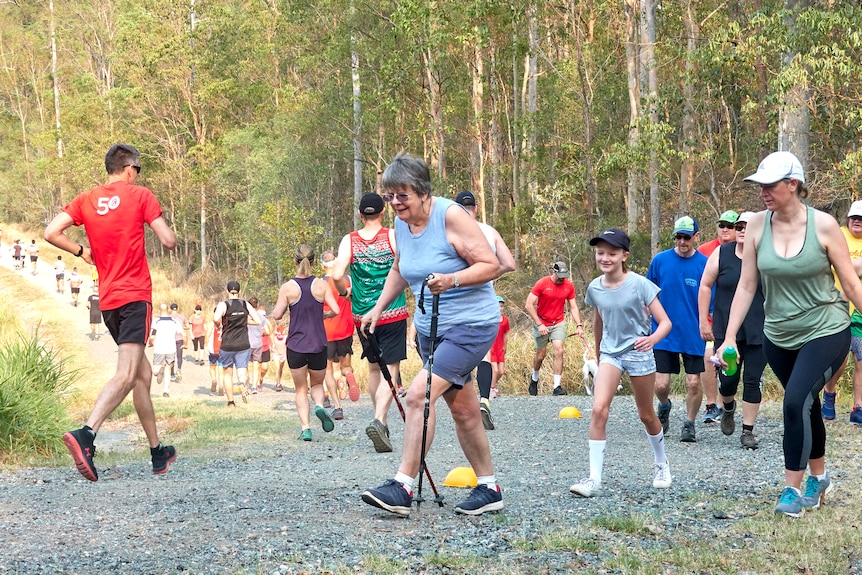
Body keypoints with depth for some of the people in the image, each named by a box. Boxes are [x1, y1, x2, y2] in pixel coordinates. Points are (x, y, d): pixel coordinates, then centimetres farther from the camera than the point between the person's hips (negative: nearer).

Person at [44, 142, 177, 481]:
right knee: (126, 375, -17)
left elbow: (51, 233, -1)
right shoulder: (140, 196, -3)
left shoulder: (86, 200, 9)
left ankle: (158, 453, 21)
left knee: (143, 374, 16)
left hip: (107, 301, 6)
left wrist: (81, 252, 14)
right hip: (135, 296, -6)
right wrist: (165, 228, 16)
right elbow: (168, 242, -6)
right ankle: (86, 434, -39)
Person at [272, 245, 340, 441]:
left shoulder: (287, 287, -6)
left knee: (301, 389, 11)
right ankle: (320, 406, -11)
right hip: (318, 344, 1)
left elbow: (277, 315, -7)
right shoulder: (321, 285, -4)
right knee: (317, 384, 20)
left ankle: (305, 428, -3)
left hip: (295, 345, -1)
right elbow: (336, 310, -9)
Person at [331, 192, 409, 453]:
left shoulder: (349, 241, -1)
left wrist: (344, 292, 7)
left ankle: (381, 421, 24)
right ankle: (379, 420, -25)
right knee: (390, 368, -4)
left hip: (362, 315, 3)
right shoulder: (394, 236, -5)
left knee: (374, 367, 18)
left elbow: (337, 275, -13)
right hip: (393, 313, -3)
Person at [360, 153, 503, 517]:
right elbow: (400, 269, 22)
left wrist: (451, 280, -32)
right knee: (462, 408, 13)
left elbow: (491, 266, -18)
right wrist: (379, 308, 12)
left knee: (418, 395, -20)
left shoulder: (450, 216, -18)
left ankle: (403, 487, -19)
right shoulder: (401, 222, 4)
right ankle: (488, 489, 24)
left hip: (471, 325, -8)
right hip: (430, 327, 8)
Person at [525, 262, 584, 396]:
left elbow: (573, 307, 6)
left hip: (558, 323, 2)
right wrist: (539, 324, -18)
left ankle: (557, 386, -15)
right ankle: (534, 379, 34)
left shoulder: (569, 286, -2)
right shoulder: (542, 284, -13)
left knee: (558, 351, -15)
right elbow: (528, 305, -13)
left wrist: (579, 325, -7)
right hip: (541, 323, -2)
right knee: (541, 355, 5)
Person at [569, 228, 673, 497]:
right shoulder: (595, 288, -2)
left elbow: (665, 322, -15)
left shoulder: (639, 285, -15)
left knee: (646, 415, 12)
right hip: (610, 352, 3)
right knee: (598, 410, -17)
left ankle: (661, 464, 40)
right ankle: (594, 478, -16)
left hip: (639, 353, -2)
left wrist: (652, 339, -35)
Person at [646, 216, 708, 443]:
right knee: (661, 385, -2)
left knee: (694, 383, 0)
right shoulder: (660, 260, 0)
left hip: (693, 336, -1)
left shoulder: (704, 264, -4)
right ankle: (664, 407, 31)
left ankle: (689, 424, 22)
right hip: (663, 334, 1)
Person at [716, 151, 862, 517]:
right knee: (806, 407, 15)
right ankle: (818, 478, 36)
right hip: (779, 336, 4)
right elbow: (746, 285, -3)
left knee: (796, 401, -19)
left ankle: (792, 488, -6)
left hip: (826, 332, -4)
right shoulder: (757, 226, -7)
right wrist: (729, 338, -6)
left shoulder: (823, 225, -15)